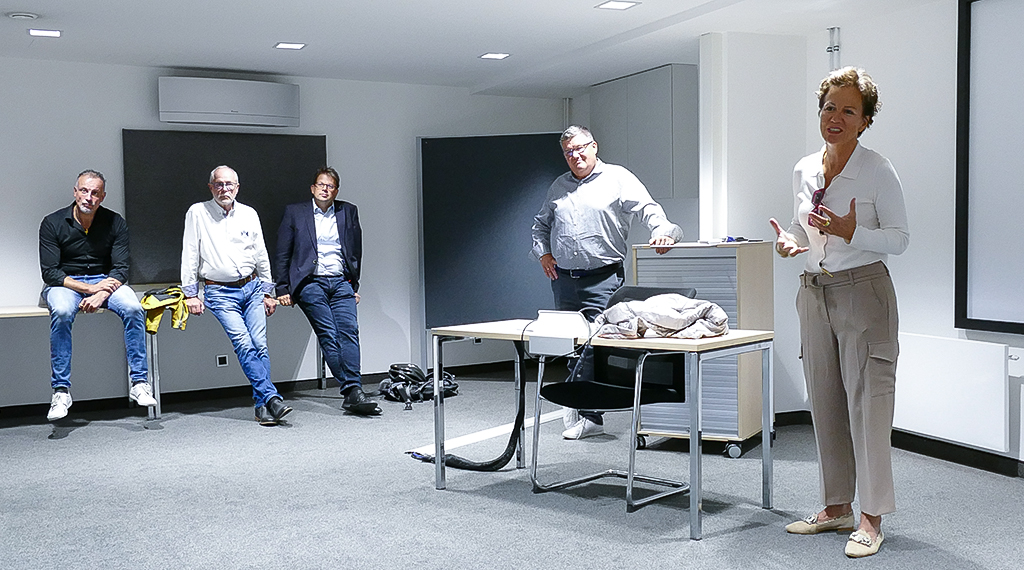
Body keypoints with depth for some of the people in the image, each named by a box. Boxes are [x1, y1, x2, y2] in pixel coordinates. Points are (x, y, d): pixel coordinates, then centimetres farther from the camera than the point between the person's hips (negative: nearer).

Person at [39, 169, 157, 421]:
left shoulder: (115, 223, -1)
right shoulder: (52, 223, -5)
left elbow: (121, 269, -6)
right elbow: (50, 272, -10)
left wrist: (101, 294, -25)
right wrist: (90, 288, -22)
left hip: (105, 281, 2)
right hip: (65, 284, -1)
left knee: (133, 308, -29)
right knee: (61, 312, -36)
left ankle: (139, 382, -23)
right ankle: (61, 391, -29)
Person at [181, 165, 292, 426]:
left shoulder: (249, 214, 10)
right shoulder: (197, 213, 1)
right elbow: (190, 255, 1)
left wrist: (268, 292, 14)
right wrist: (190, 294, -4)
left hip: (252, 287, 3)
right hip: (219, 292, -3)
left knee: (259, 344, -9)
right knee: (243, 344, -19)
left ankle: (262, 405, -4)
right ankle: (272, 398, -23)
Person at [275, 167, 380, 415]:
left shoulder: (348, 212, 14)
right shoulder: (294, 212, 9)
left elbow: (356, 252, 19)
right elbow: (283, 254, 9)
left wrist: (354, 286, 16)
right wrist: (283, 288, 4)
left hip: (341, 283, 2)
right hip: (311, 284, -2)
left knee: (349, 331, -14)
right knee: (329, 336, -12)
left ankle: (353, 392, -18)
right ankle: (352, 392, -12)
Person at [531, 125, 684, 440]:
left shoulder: (618, 178, 2)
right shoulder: (558, 186, 17)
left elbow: (648, 208, -9)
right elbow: (541, 223, 28)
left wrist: (662, 230, -28)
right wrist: (542, 252, 14)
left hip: (603, 279, -5)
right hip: (563, 280, 5)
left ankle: (582, 411, -4)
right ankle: (589, 416, 17)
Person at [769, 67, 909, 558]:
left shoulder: (878, 171, -8)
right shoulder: (804, 170, 9)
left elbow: (899, 238, -8)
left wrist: (852, 232, -24)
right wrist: (789, 241, -3)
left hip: (862, 292, -6)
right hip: (814, 292, 6)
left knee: (867, 401, -5)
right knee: (824, 402, 10)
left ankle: (871, 518, 4)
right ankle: (836, 507, 22)